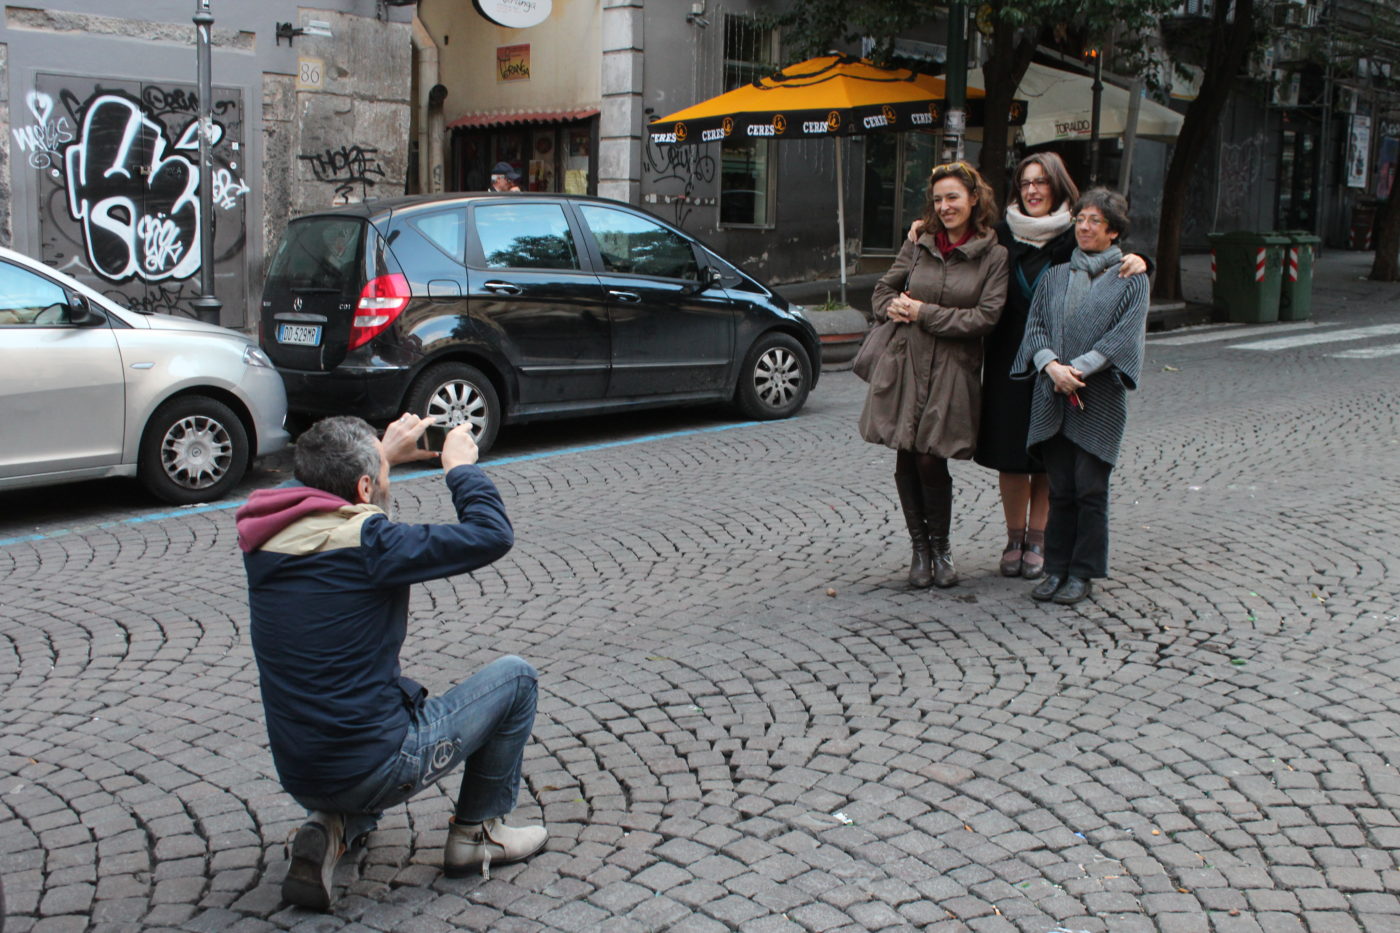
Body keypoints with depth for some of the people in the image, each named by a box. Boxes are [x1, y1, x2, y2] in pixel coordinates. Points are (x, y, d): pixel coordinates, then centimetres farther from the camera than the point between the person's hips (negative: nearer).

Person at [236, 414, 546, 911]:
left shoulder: (263, 538, 0)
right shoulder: (367, 542, -20)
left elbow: (327, 497, 26)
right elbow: (492, 534, -15)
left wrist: (383, 455, 22)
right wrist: (461, 466, 1)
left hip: (297, 776, 7)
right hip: (376, 769, -7)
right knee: (515, 677, 9)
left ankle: (332, 826, 15)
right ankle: (477, 832, 19)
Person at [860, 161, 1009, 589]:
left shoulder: (993, 256, 0)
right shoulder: (918, 246, 11)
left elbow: (986, 316, -8)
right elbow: (884, 288, 19)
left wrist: (925, 313, -9)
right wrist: (893, 307, -4)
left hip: (953, 371, -3)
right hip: (905, 363, 3)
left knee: (931, 459, -6)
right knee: (906, 460, 2)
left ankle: (940, 547, 15)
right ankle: (919, 547, 16)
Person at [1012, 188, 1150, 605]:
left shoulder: (1131, 279, 4)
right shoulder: (1055, 276, 15)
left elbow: (1125, 334, -7)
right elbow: (1035, 325, 6)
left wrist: (1079, 368, -17)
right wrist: (1051, 365, -13)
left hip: (1099, 398, -3)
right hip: (1052, 398, 3)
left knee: (1090, 489, -1)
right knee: (1060, 489, 7)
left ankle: (1083, 573, 8)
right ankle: (1056, 568, 15)